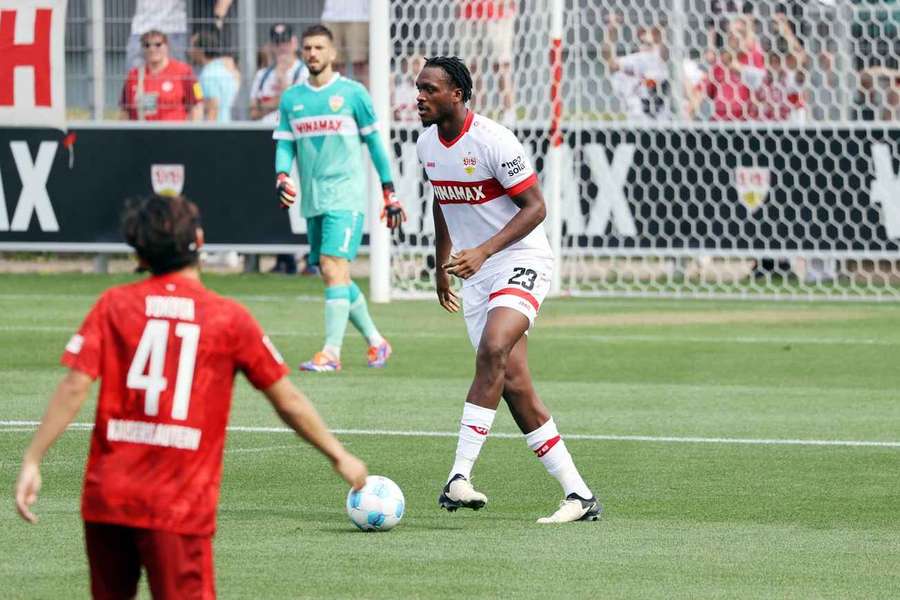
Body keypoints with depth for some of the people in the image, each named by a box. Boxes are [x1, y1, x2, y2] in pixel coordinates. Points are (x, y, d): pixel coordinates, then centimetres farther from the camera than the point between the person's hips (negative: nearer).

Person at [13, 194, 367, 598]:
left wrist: (32, 460, -3)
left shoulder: (114, 305, 2)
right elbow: (287, 401, 7)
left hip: (106, 498, 2)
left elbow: (74, 388, -6)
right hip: (181, 505, -2)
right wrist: (338, 456, 20)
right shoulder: (230, 319, 0)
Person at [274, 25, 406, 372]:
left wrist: (389, 193, 3)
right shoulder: (291, 99, 12)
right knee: (335, 278, 9)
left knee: (334, 268, -18)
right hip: (313, 201, 6)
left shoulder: (352, 93, 0)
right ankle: (375, 341, 24)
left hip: (346, 196, -6)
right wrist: (282, 176, -9)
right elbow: (284, 144, 12)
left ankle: (331, 353, -22)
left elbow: (374, 143, 4)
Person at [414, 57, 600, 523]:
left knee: (493, 350, -30)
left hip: (521, 261, -7)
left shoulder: (492, 141, -18)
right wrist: (442, 264, 25)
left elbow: (535, 207, -17)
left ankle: (459, 477, -32)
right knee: (513, 385, -1)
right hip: (474, 273, 7)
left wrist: (482, 252, -26)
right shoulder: (427, 144, 6)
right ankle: (579, 496, 4)